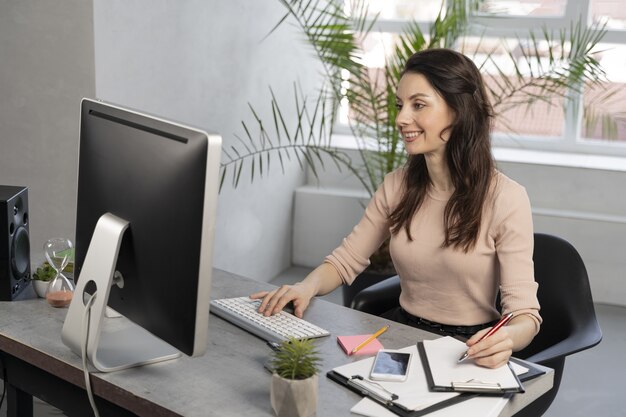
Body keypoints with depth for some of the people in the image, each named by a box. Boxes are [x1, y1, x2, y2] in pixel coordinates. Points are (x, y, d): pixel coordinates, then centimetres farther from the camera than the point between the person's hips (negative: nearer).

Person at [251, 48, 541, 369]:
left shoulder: (505, 198, -14)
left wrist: (505, 339, -39)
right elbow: (344, 261, 9)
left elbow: (524, 313, -15)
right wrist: (307, 286, -13)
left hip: (471, 349, -5)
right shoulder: (397, 186, 3)